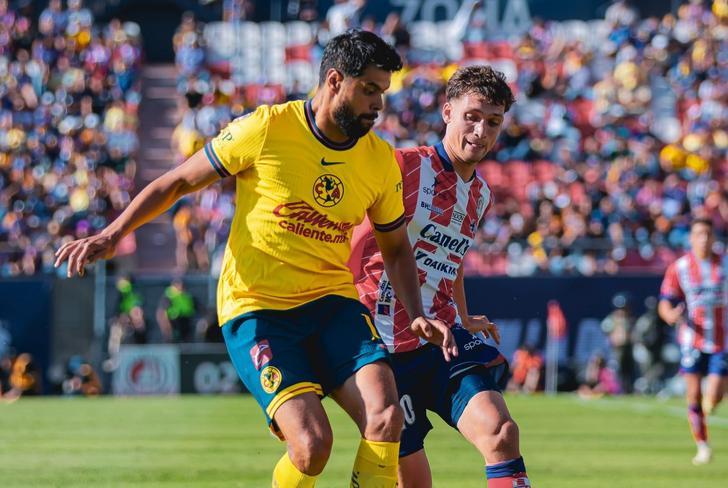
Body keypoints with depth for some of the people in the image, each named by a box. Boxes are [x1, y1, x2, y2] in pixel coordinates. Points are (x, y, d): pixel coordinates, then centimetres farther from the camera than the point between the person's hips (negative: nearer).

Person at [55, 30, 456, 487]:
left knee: (386, 417, -21)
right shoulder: (267, 129, -9)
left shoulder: (381, 160, 5)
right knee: (312, 445, -22)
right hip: (257, 308, -4)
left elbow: (396, 247, 20)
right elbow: (177, 182, 1)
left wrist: (417, 315, 3)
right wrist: (111, 235, -8)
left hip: (334, 302, 4)